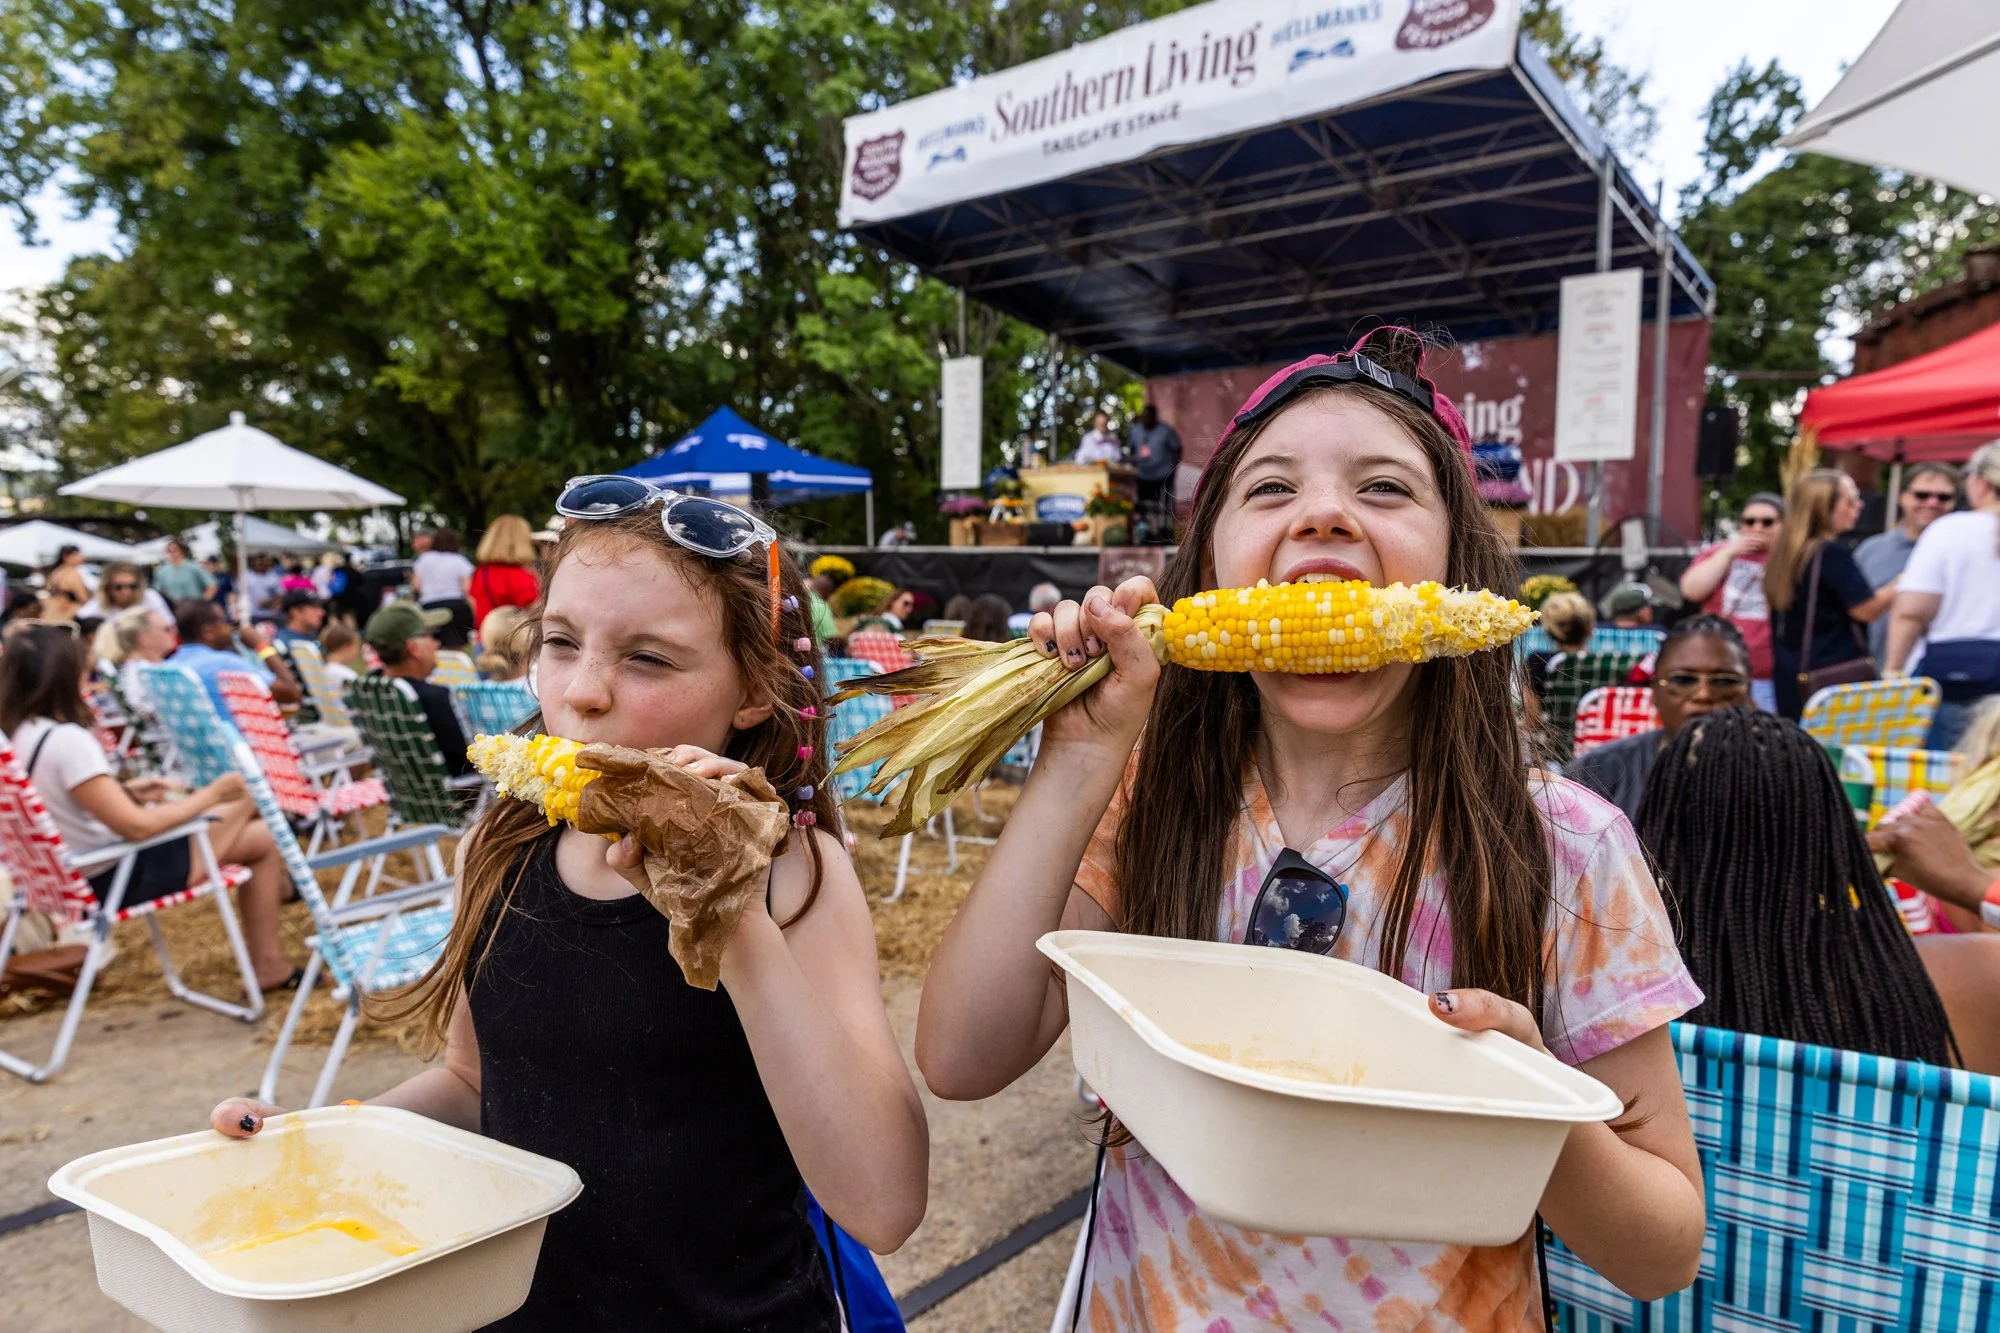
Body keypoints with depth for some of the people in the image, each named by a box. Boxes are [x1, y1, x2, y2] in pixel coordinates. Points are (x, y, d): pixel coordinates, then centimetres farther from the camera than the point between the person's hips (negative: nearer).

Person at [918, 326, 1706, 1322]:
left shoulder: (1564, 852, -18)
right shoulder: (1149, 805, -12)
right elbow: (961, 1061, -21)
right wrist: (1081, 757, -25)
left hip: (1438, 1312, -1)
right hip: (1147, 1306, 2)